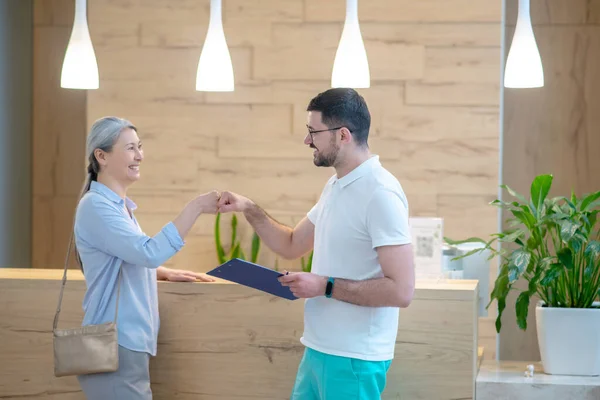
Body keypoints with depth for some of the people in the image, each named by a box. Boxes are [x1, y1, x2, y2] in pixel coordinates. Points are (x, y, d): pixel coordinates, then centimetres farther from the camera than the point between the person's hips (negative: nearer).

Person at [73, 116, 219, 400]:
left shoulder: (119, 205, 14)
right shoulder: (96, 206, -15)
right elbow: (149, 252, -24)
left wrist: (167, 274, 11)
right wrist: (196, 207, -24)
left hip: (130, 344, 10)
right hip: (115, 346, -10)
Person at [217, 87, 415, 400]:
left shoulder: (380, 194, -19)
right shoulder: (336, 186, 10)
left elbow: (401, 290, -24)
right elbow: (291, 246, 20)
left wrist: (326, 286, -21)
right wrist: (250, 210, 7)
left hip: (353, 359, -9)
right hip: (319, 350, 9)